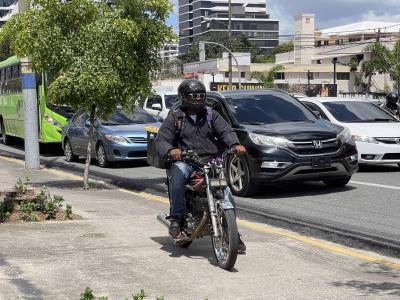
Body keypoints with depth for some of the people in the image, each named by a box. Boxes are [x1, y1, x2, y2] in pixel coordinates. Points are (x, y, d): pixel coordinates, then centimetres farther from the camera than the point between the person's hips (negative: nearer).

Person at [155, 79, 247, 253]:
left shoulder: (211, 115, 16)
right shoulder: (174, 118, 8)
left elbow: (225, 131, 4)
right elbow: (161, 140, -1)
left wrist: (235, 144, -19)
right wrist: (170, 150, -25)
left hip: (211, 161, 2)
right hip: (185, 161, -2)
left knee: (227, 193, -15)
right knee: (177, 173, -37)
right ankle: (176, 217, -24)